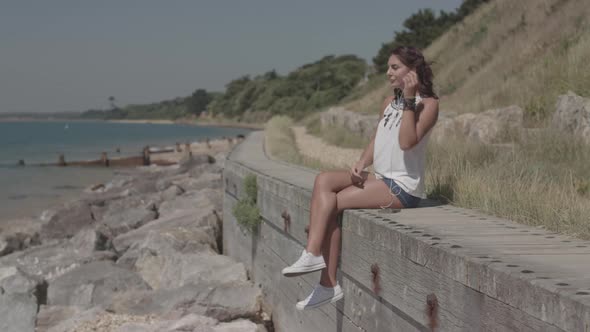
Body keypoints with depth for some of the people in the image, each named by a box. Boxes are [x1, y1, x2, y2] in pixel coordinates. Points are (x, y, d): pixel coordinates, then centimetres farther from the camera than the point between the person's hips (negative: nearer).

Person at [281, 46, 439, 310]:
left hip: (403, 187, -8)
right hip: (380, 179, 8)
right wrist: (362, 163, -4)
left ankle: (328, 285, -9)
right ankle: (313, 254, -22)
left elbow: (407, 142, -22)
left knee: (331, 202, -15)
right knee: (324, 180, -14)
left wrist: (409, 101, -22)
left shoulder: (428, 104, -7)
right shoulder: (389, 102, 17)